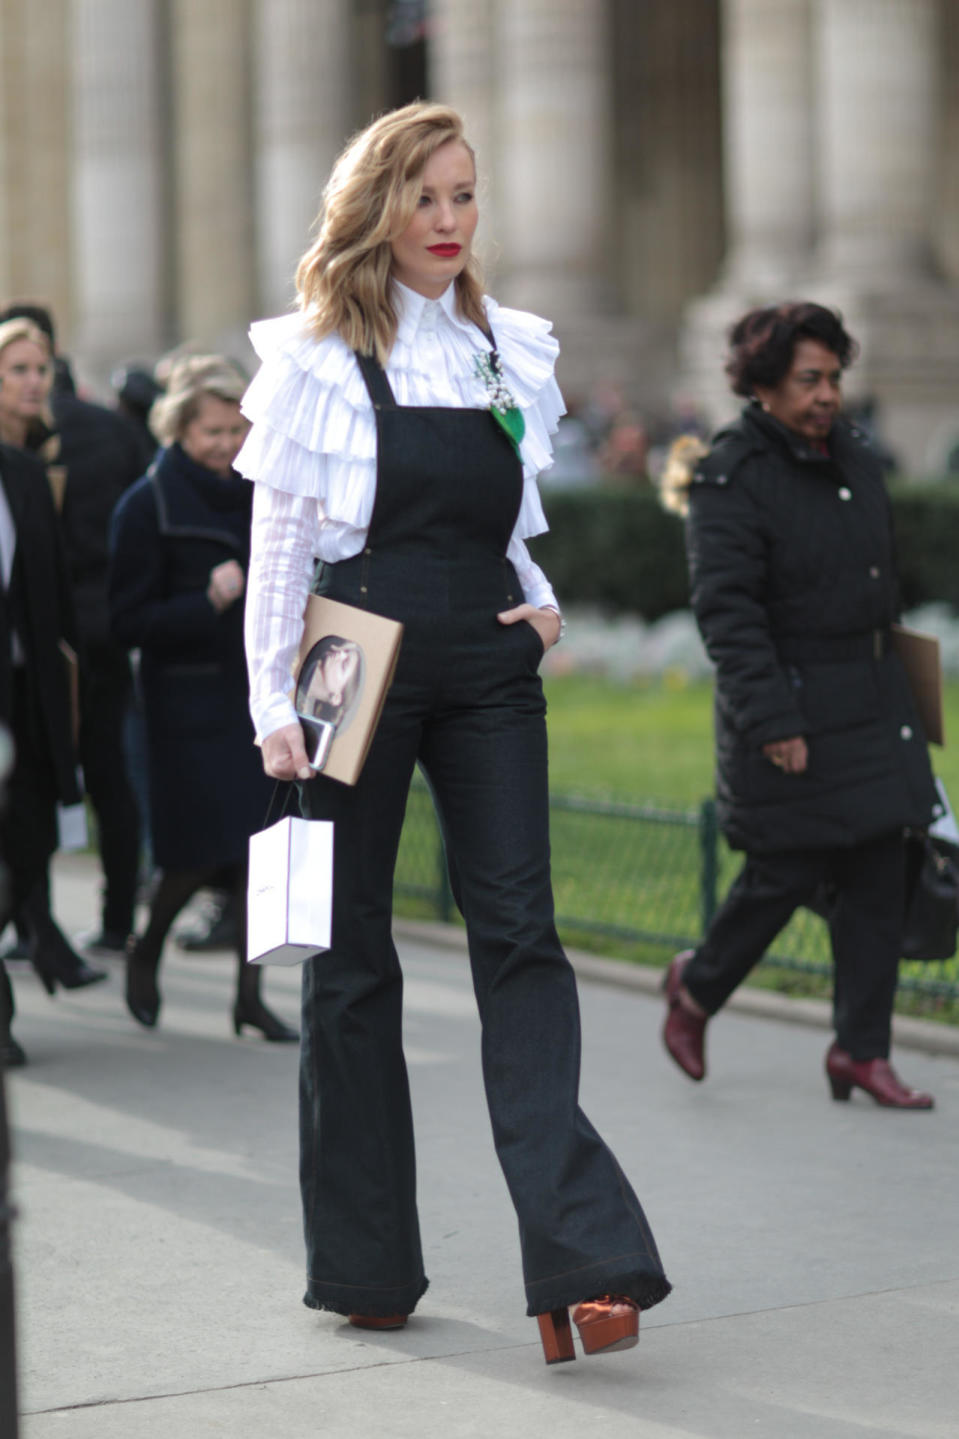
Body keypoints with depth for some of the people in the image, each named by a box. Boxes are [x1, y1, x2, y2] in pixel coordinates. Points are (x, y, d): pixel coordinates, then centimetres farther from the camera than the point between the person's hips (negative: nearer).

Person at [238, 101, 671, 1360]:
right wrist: (274, 702, -9)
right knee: (352, 951, 4)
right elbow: (278, 535, -3)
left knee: (519, 934, -7)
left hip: (487, 663, 3)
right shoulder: (319, 354, -1)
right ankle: (366, 1263, 14)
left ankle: (580, 1264, -14)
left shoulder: (514, 350, 11)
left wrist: (542, 598, 4)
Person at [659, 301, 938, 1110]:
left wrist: (894, 692, 21)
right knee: (787, 873, -2)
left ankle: (862, 1049, 9)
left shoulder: (856, 460, 12)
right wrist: (772, 719, -22)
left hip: (871, 707, 7)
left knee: (879, 875, 3)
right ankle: (698, 988, 24)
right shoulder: (729, 480, -11)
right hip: (788, 707, -7)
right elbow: (726, 609, -17)